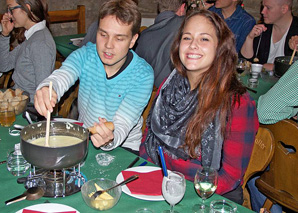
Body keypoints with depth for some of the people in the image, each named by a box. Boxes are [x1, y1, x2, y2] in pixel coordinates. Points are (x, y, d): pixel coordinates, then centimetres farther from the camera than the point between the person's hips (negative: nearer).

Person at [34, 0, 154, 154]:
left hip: (124, 148, -2)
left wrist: (110, 139, -44)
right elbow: (60, 76, -26)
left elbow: (123, 122, -22)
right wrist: (46, 89, -49)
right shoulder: (85, 55, -7)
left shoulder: (143, 75, -16)